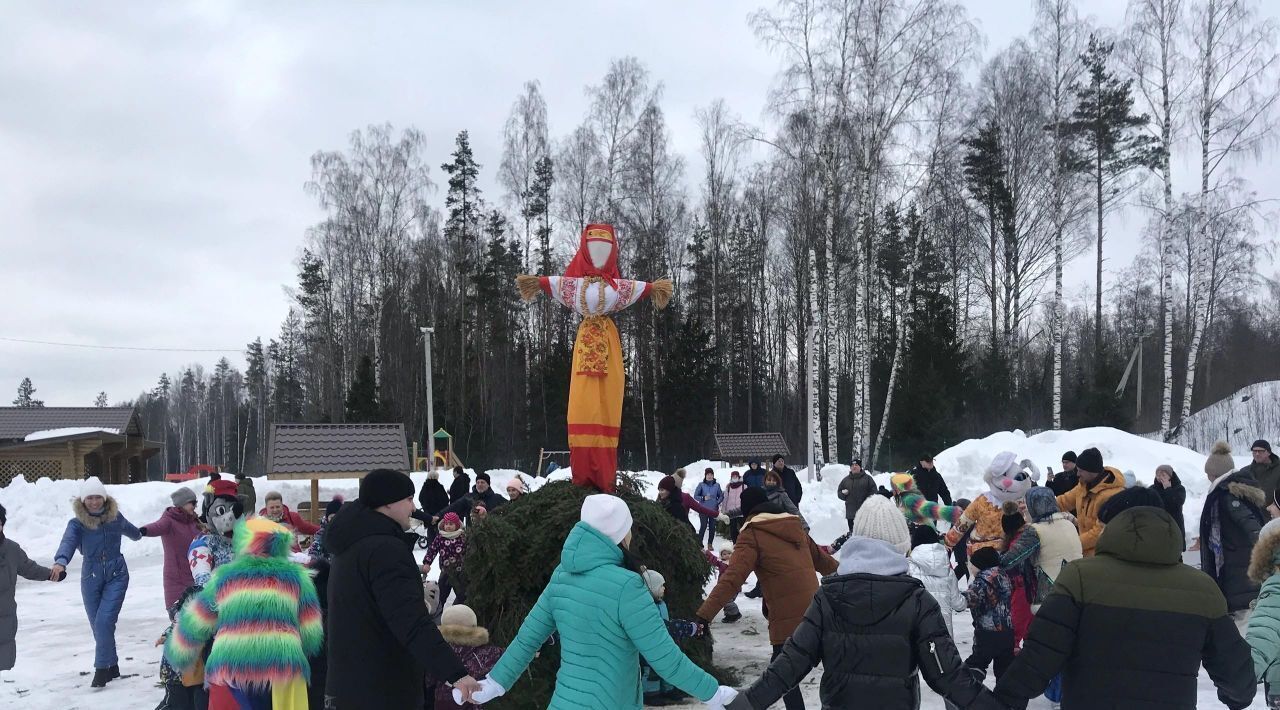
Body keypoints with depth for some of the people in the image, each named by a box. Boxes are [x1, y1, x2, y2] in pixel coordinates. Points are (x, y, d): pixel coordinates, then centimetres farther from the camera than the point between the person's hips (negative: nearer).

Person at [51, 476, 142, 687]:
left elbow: (130, 530, 20)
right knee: (98, 625, 8)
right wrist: (60, 562, -51)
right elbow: (68, 542, -30)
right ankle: (112, 667, 25)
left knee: (104, 621, -15)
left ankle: (102, 669, -7)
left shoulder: (115, 517, -4)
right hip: (91, 578, 1)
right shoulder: (77, 524, -10)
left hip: (116, 576, -1)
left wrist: (140, 534, 42)